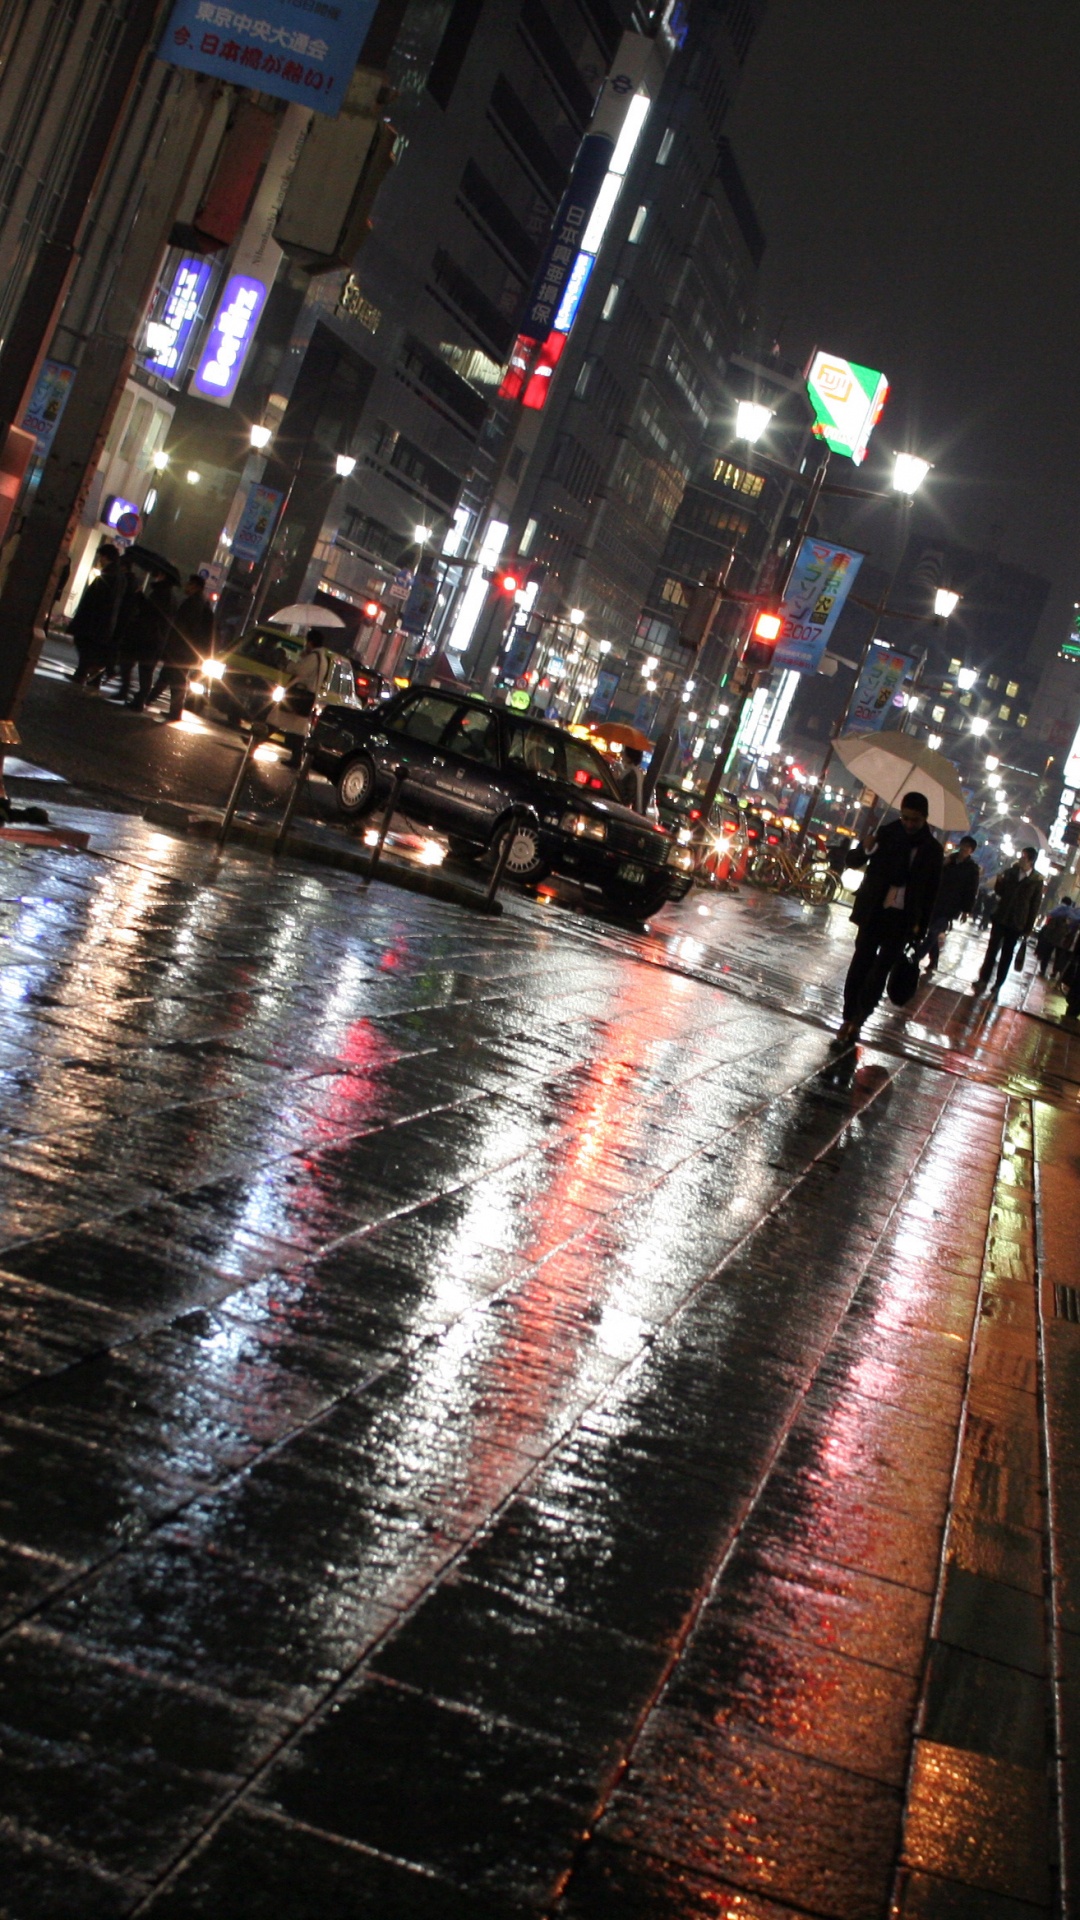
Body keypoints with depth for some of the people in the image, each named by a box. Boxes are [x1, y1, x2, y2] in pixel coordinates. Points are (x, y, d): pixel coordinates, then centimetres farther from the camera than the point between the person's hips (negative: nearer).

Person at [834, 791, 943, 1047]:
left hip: (903, 918, 0)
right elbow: (854, 861, -2)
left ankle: (857, 1020, 6)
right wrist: (865, 850, -24)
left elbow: (930, 892, 4)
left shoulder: (932, 850, 1)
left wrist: (920, 926, 0)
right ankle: (849, 1020, 5)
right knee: (861, 964, 0)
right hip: (875, 911, 0)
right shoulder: (887, 834, -1)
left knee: (881, 969, -2)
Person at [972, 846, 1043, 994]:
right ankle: (983, 980, 4)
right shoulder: (1010, 871, 1)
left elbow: (1035, 905, -4)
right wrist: (999, 882, -13)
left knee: (1006, 955, 7)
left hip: (1016, 923, -2)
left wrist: (1028, 928, -3)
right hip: (1000, 918, 2)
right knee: (992, 950, 1)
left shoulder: (1037, 880, -8)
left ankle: (998, 985, 14)